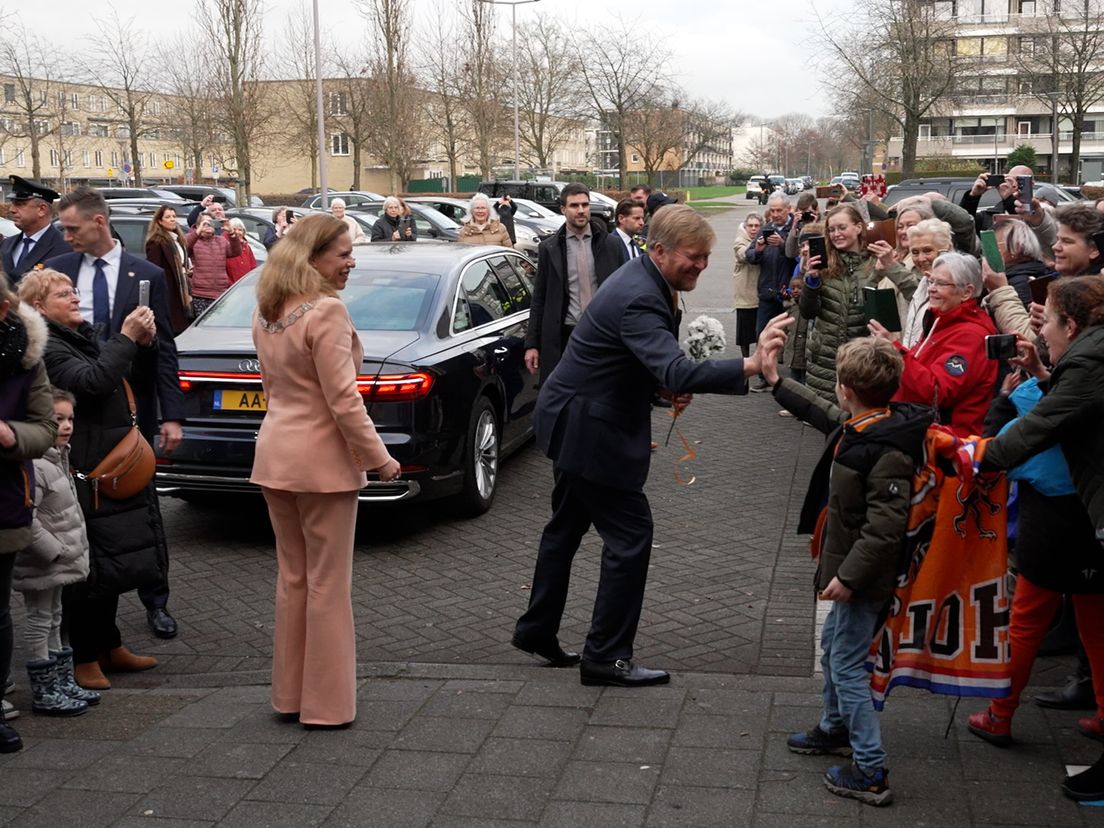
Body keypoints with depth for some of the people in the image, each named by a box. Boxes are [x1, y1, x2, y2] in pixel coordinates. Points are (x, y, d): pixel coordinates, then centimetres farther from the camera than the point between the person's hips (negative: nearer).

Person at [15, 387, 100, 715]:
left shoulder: (57, 457, 9)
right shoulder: (33, 465, -24)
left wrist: (69, 550, 15)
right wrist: (53, 551, -23)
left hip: (58, 561, 10)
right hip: (40, 564, -10)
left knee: (53, 620, 19)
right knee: (39, 623, 1)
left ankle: (64, 682, 30)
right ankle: (44, 694, 10)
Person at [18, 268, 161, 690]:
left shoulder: (86, 335, 15)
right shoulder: (45, 347, -13)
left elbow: (130, 376, 20)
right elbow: (92, 381, -28)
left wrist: (143, 344, 2)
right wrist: (126, 337, -23)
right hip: (84, 474, -9)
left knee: (115, 560, 16)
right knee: (89, 567, -3)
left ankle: (109, 647, 28)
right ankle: (84, 659, 8)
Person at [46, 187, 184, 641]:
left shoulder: (147, 276, -3)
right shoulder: (57, 270, 2)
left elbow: (164, 350, -3)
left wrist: (172, 415, -8)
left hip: (131, 410, -2)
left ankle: (155, 601, 20)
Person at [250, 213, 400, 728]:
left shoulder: (266, 314, 8)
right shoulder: (327, 311, -18)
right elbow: (343, 400, -19)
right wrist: (378, 459, -12)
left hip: (275, 456, 8)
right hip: (322, 462, -8)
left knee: (292, 578, 17)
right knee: (328, 585, 3)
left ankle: (289, 694, 26)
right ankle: (325, 704, 12)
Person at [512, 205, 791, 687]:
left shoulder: (641, 281, 5)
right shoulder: (639, 299, -27)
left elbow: (659, 363, 19)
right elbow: (677, 373, -41)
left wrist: (669, 383, 0)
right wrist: (749, 367, -51)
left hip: (573, 420, 11)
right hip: (587, 429, -11)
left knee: (566, 527, 21)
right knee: (630, 535, -4)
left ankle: (537, 631, 35)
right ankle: (605, 657, 5)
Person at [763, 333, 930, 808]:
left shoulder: (888, 451, -27)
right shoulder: (857, 426, 2)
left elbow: (886, 526, -29)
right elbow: (823, 415, 24)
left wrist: (849, 575, -28)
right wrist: (776, 382, 27)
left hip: (864, 577, -10)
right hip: (847, 565, 10)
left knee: (848, 666, -3)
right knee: (833, 647, 25)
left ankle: (871, 772, 5)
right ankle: (835, 729, 45)